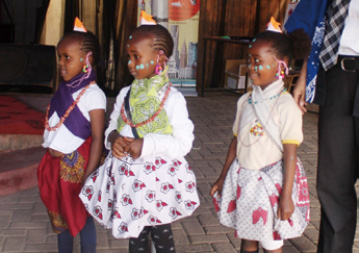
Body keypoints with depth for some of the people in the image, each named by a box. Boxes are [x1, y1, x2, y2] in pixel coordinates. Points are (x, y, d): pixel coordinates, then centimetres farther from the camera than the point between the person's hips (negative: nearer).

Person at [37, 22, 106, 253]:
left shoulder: (92, 95, -17)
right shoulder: (64, 90, 6)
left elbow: (97, 138, -17)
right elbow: (54, 128, 11)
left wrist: (88, 178, -17)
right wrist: (50, 158, 12)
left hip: (78, 164, -7)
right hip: (56, 163, 7)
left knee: (82, 216, 8)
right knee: (60, 215, 20)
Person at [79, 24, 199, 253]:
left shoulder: (173, 99, -13)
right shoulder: (125, 94, 3)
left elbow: (184, 142, -15)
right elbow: (112, 126, 12)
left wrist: (147, 145, -25)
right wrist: (113, 138, -11)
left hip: (159, 178, -5)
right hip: (129, 176, 5)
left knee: (161, 234, 13)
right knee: (135, 235, 19)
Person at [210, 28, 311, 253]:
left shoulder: (285, 105, -16)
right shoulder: (245, 101, 2)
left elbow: (290, 153, -16)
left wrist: (286, 196, -16)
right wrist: (223, 178, 13)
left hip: (271, 181, -5)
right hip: (243, 179, 6)